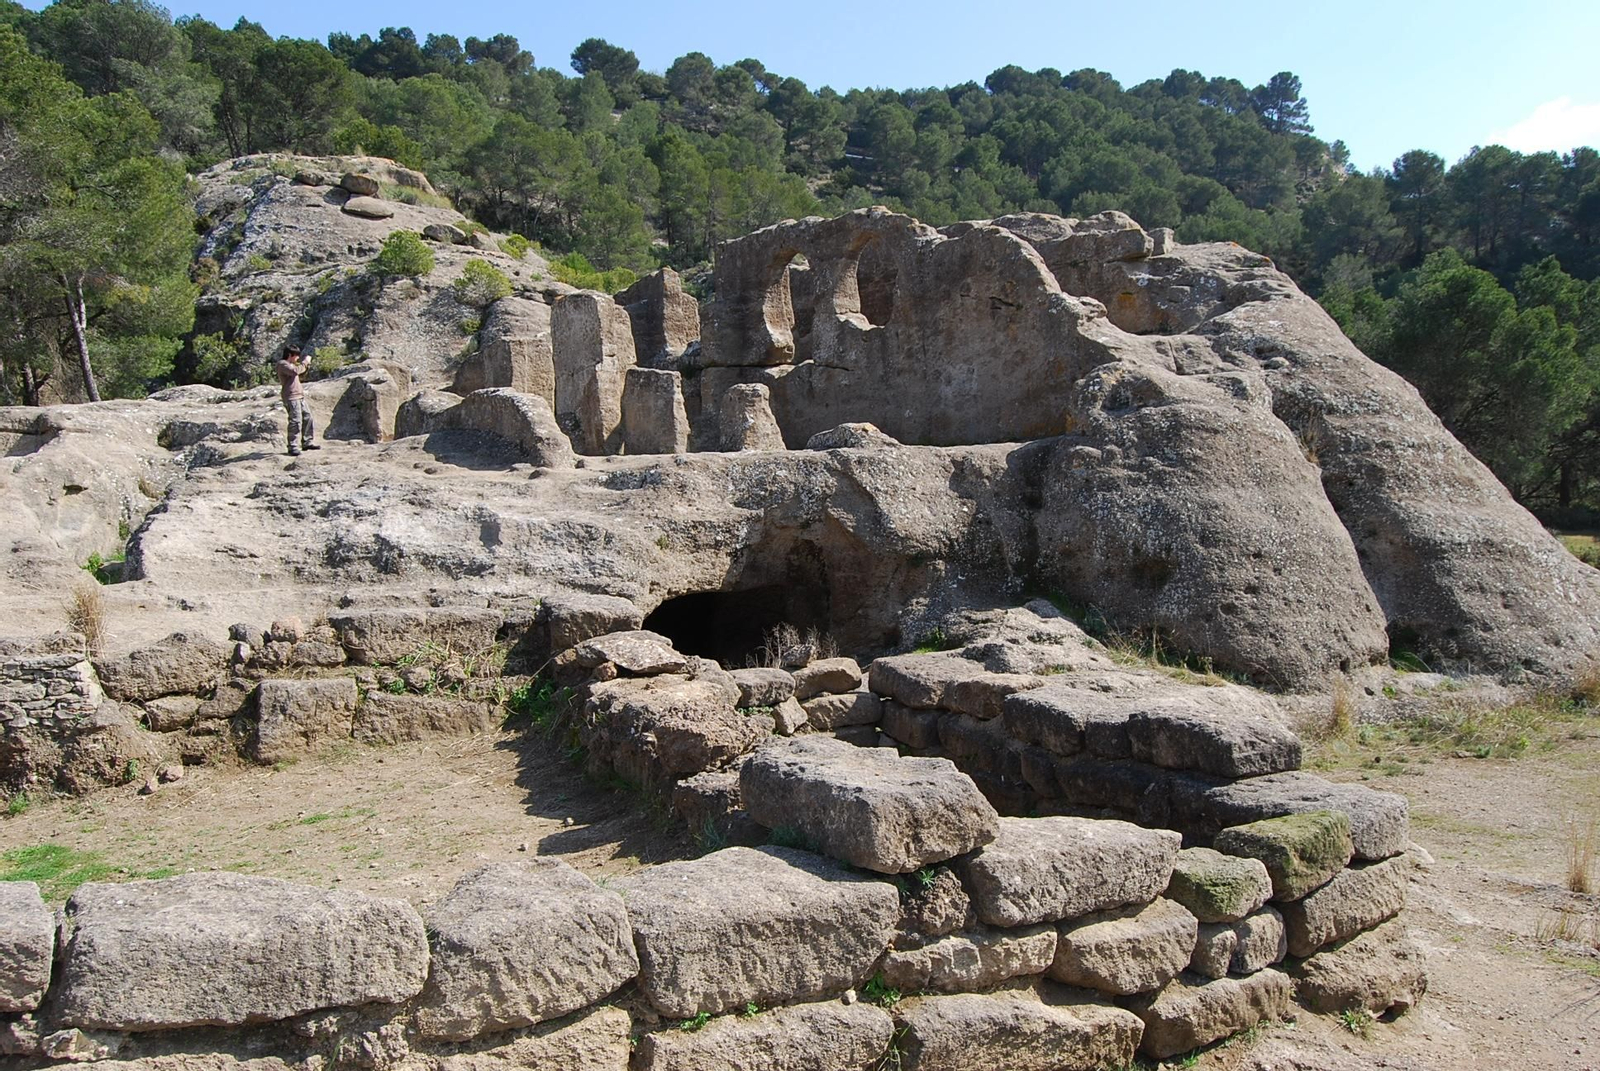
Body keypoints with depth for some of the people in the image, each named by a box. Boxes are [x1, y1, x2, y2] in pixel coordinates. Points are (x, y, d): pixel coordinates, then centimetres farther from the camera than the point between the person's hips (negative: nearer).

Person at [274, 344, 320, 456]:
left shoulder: (290, 364, 20)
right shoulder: (282, 364, -10)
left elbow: (301, 374, 30)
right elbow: (296, 371, -26)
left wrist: (307, 365, 13)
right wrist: (304, 362, -13)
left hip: (299, 396, 10)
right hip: (291, 397, -10)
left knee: (307, 417, 15)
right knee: (296, 421, -15)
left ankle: (307, 443, 25)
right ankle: (293, 448, -14)